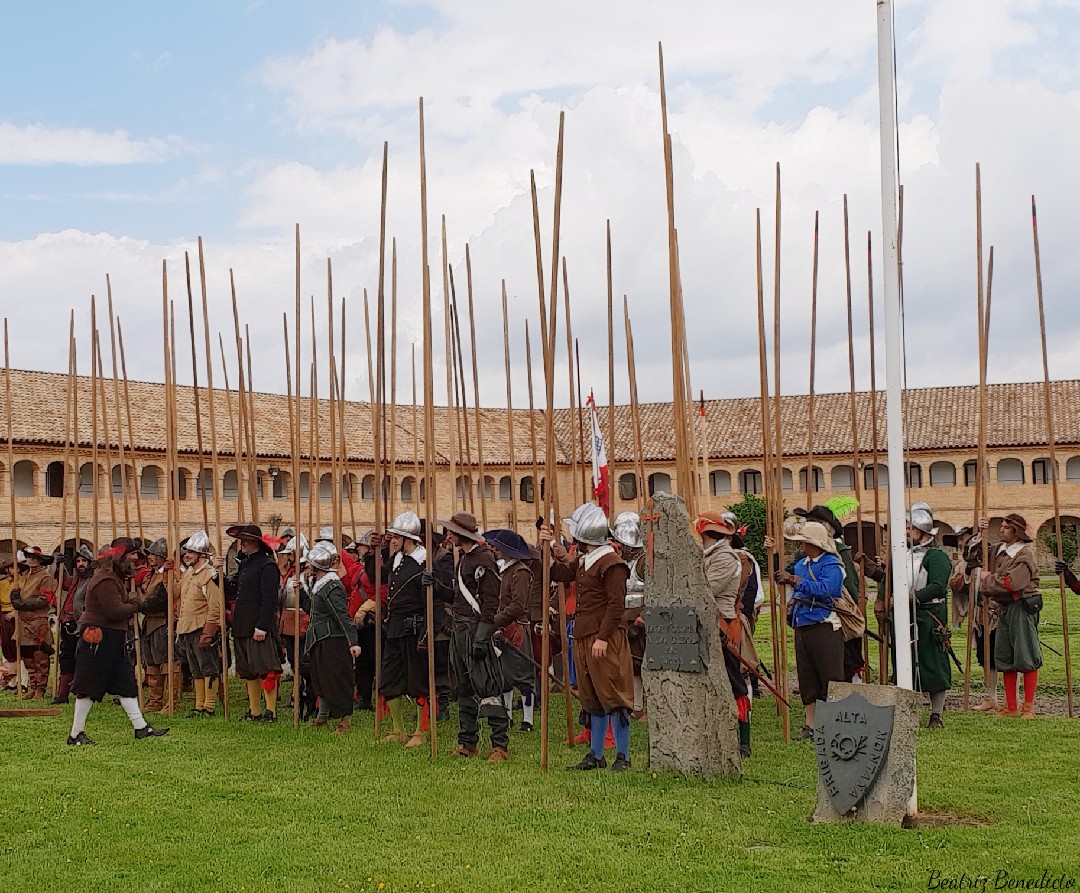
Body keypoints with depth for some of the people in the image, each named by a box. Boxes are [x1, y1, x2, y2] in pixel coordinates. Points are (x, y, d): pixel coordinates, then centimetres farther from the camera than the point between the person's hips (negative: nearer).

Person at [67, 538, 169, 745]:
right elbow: (115, 611, -26)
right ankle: (75, 734, 6)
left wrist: (132, 602, -2)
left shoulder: (116, 577, 17)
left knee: (126, 683, 9)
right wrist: (135, 604, -9)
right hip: (99, 639, -11)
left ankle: (141, 727, 11)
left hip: (114, 639, 11)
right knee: (90, 687, -3)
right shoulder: (105, 580, -19)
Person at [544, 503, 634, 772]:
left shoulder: (612, 563, -14)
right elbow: (559, 574, 24)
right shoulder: (582, 561, 14)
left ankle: (622, 756, 4)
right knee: (592, 699, 14)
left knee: (613, 697, -3)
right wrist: (550, 547, 13)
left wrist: (603, 638, -21)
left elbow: (616, 604, -18)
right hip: (583, 639, 10)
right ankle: (595, 755, 22)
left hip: (606, 641, -9)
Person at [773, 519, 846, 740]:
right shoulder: (800, 564, 14)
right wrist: (792, 600, 6)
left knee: (831, 678, -6)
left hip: (825, 628, -8)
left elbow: (823, 588, -25)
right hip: (802, 628, 8)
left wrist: (793, 580, -23)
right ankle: (810, 725, 17)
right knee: (806, 677, 10)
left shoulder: (831, 565, -8)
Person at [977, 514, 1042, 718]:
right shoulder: (997, 550, 11)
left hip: (1022, 607, -8)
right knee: (1004, 658, 9)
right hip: (1004, 608, 8)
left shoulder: (1025, 553, -11)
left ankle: (1029, 707, 3)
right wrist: (979, 535, 11)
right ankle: (1011, 707, 16)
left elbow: (1012, 583, -22)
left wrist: (988, 578, -10)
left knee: (1026, 658, -4)